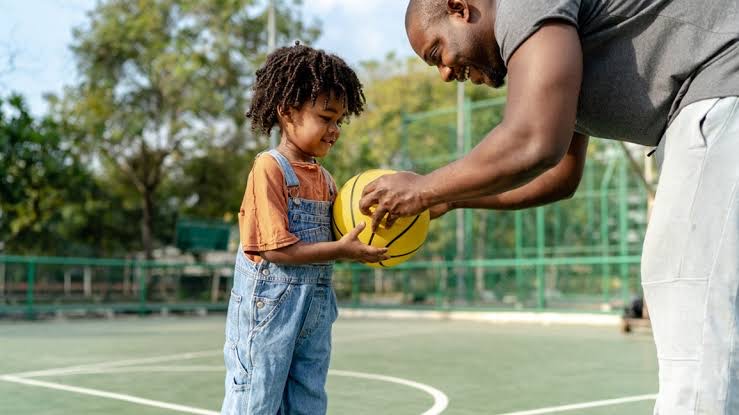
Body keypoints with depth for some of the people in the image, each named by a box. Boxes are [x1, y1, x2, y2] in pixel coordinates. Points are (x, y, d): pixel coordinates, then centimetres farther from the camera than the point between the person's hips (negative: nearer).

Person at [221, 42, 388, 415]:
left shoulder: (324, 179, 11)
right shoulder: (269, 168, -13)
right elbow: (275, 248, -18)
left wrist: (361, 243, -5)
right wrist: (340, 250, -20)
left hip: (316, 305, 8)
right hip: (269, 300, -8)